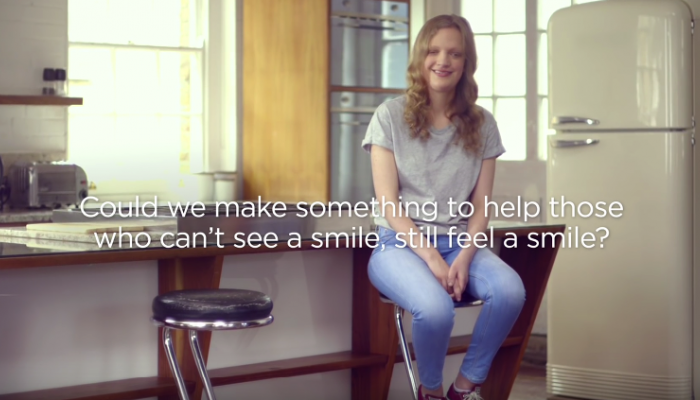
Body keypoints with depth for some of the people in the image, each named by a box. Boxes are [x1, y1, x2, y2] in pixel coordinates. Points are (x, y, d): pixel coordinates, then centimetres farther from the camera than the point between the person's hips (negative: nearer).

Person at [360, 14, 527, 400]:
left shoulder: (481, 124, 7)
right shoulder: (390, 116, -2)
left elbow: (480, 208, 4)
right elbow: (388, 203, -7)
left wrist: (464, 258, -14)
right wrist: (431, 258, -17)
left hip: (458, 243, 3)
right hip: (401, 243, -3)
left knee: (511, 291, -29)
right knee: (435, 308, -35)